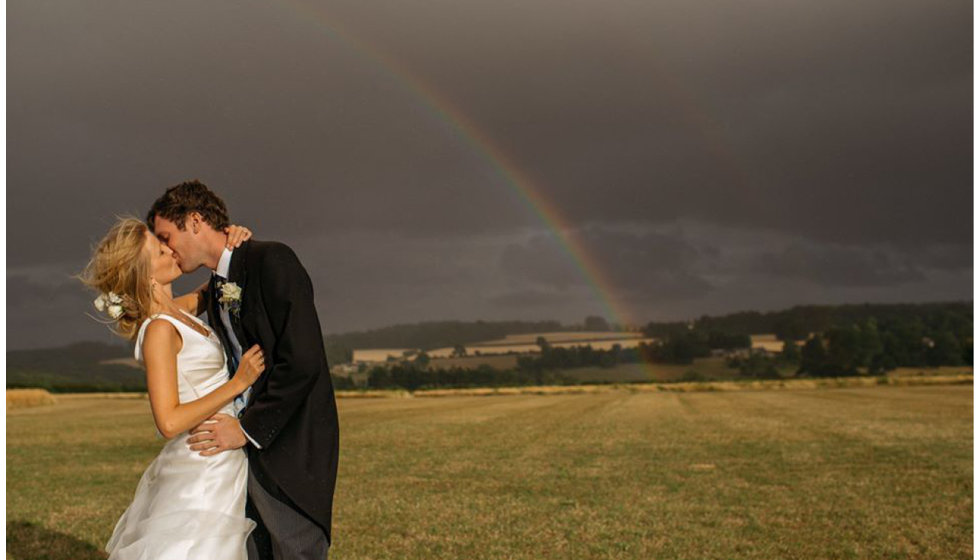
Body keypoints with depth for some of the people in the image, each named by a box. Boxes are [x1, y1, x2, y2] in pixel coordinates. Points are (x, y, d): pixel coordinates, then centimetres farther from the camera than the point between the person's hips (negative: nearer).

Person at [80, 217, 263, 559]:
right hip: (203, 471, -9)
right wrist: (238, 382, -20)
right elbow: (170, 422, -23)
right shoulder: (159, 330, -18)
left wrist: (234, 246, 4)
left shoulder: (175, 312, 6)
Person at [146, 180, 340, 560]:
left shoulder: (272, 261, -11)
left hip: (289, 446, -8)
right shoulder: (215, 289, 17)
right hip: (246, 444, 8)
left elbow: (302, 361, -19)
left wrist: (249, 429, -15)